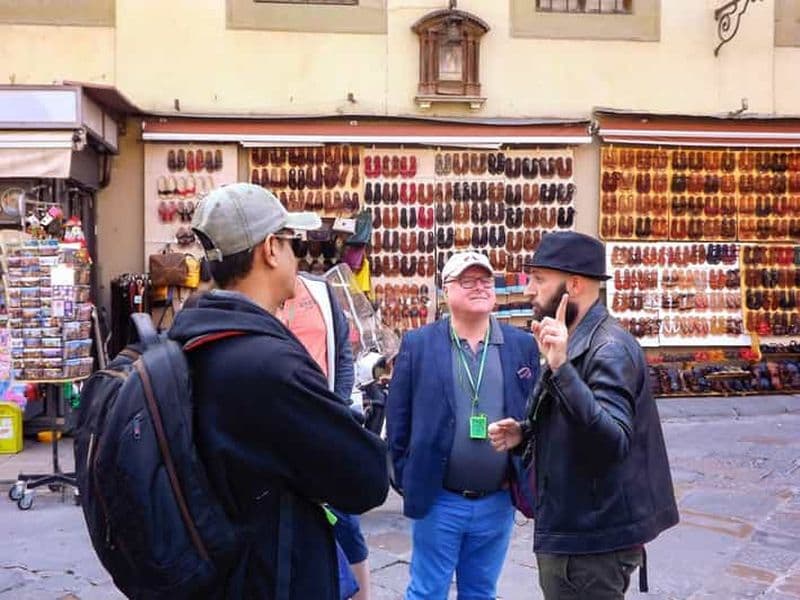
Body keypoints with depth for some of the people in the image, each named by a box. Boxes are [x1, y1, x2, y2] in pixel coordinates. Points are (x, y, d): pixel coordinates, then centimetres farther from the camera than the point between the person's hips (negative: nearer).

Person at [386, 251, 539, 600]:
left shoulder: (522, 345, 2)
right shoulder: (418, 344, -3)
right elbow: (397, 420, 0)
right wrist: (406, 481, 0)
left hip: (498, 502, 2)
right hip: (437, 500, -2)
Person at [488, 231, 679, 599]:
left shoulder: (609, 349, -19)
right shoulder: (577, 343, 10)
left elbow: (614, 441, -31)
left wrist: (561, 369, -39)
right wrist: (524, 433, 1)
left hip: (592, 543, -9)